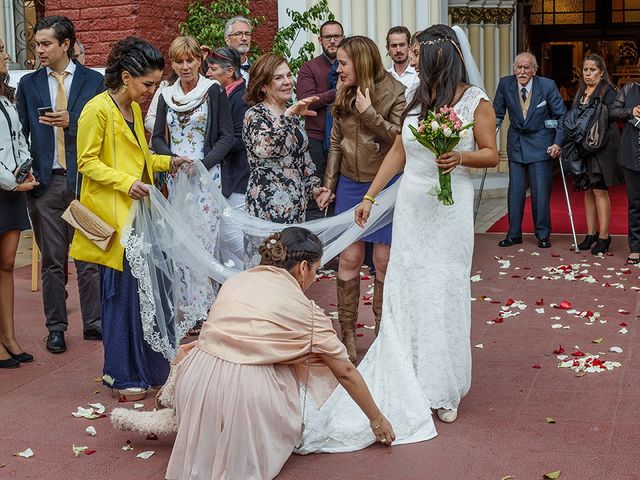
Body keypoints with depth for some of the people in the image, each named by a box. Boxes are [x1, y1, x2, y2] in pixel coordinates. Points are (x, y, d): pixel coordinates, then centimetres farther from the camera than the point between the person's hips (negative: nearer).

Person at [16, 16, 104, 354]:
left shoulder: (93, 81, 3)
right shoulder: (28, 84, 9)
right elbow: (21, 133, 9)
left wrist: (71, 121, -16)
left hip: (84, 180, -2)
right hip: (45, 182, 2)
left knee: (88, 257, 4)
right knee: (52, 260, 8)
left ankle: (93, 323, 15)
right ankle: (56, 328, 17)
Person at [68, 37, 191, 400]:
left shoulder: (135, 109, 16)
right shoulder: (98, 109, -11)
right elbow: (88, 162, -13)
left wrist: (167, 162, 12)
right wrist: (126, 182, -23)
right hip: (114, 217, -8)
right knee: (122, 291, -3)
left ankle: (151, 367, 19)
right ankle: (122, 376, 9)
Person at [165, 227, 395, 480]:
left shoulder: (236, 281, 17)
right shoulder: (306, 311, 5)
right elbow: (345, 372, 12)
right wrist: (377, 420, 25)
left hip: (195, 377, 5)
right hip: (248, 392, -5)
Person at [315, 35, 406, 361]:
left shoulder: (394, 93, -9)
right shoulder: (344, 95, 7)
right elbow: (335, 144, 13)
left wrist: (369, 113, -22)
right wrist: (328, 185, 10)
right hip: (350, 184, 4)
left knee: (383, 261, 3)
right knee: (349, 258, 4)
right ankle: (347, 335, 15)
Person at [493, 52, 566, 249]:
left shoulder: (547, 85, -13)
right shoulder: (505, 84, -7)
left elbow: (562, 116, -6)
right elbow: (497, 114, 5)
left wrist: (558, 142, -13)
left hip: (541, 142, -2)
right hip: (516, 142, 2)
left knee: (541, 190, -2)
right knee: (515, 189, 2)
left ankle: (543, 234, 10)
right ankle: (514, 233, 12)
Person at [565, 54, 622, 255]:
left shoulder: (608, 91, -6)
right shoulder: (580, 92, 15)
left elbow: (611, 116, -17)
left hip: (602, 147, -7)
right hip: (582, 147, 7)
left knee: (600, 191, -6)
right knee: (588, 191, 10)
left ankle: (604, 236, 0)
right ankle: (591, 234, 17)